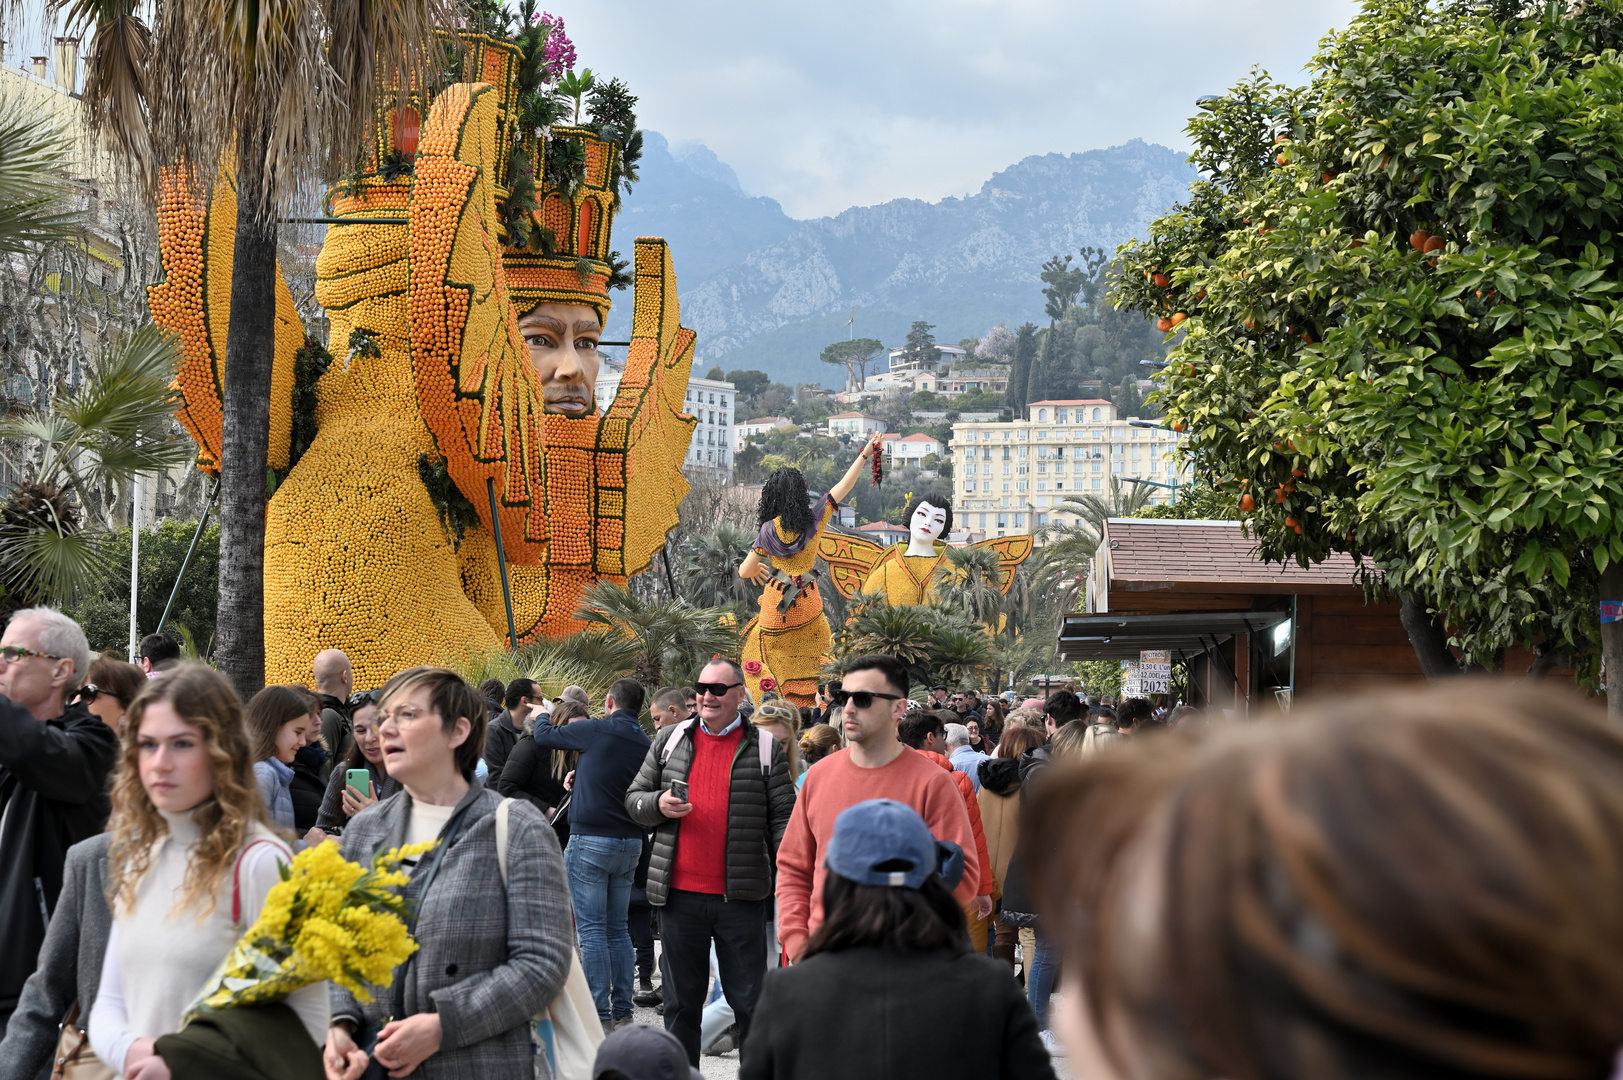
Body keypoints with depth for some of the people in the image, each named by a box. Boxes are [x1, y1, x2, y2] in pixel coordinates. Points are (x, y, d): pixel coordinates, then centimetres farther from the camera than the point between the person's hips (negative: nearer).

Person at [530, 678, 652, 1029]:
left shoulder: (594, 731, -9)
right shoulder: (646, 744, 7)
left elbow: (543, 737, 5)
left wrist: (541, 718, 29)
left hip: (592, 840, -6)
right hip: (631, 842, 6)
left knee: (592, 929, -3)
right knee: (617, 928, 13)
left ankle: (600, 1015, -6)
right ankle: (622, 1011, 14)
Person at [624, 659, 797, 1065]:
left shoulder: (765, 748, 2)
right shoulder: (670, 740, 9)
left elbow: (783, 817, 1)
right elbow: (634, 798, 13)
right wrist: (658, 805, -9)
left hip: (740, 895, -2)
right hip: (680, 894, 2)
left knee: (750, 1000, 3)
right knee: (681, 1002, 12)